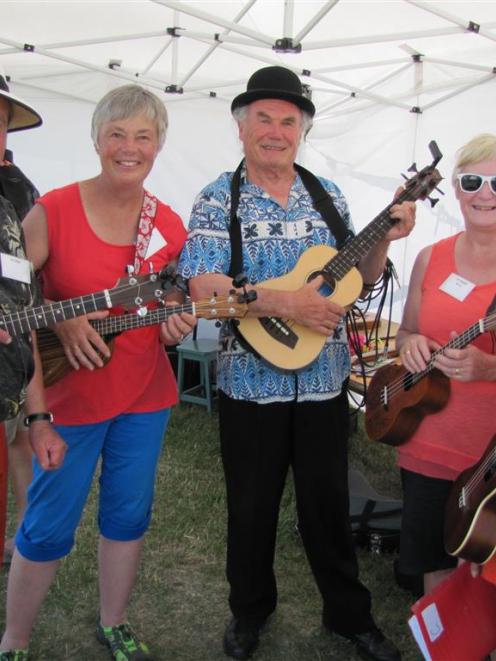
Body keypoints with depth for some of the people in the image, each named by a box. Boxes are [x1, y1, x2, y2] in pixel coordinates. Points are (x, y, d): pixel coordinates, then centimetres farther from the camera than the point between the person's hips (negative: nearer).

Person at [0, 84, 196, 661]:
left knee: (128, 514, 16)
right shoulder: (53, 210, -11)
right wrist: (61, 320, -22)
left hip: (145, 395, 4)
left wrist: (178, 324, -9)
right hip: (69, 395, -4)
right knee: (48, 526, 6)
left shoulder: (170, 226, 1)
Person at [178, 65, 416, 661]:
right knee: (251, 506, 13)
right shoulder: (219, 199, -6)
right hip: (250, 382, -2)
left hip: (323, 378, 3)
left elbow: (359, 278, 12)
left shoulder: (328, 195, 6)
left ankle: (349, 612, 35)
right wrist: (288, 303, -26)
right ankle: (250, 611, 37)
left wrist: (386, 238, -7)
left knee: (328, 501, 16)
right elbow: (202, 287, -19)